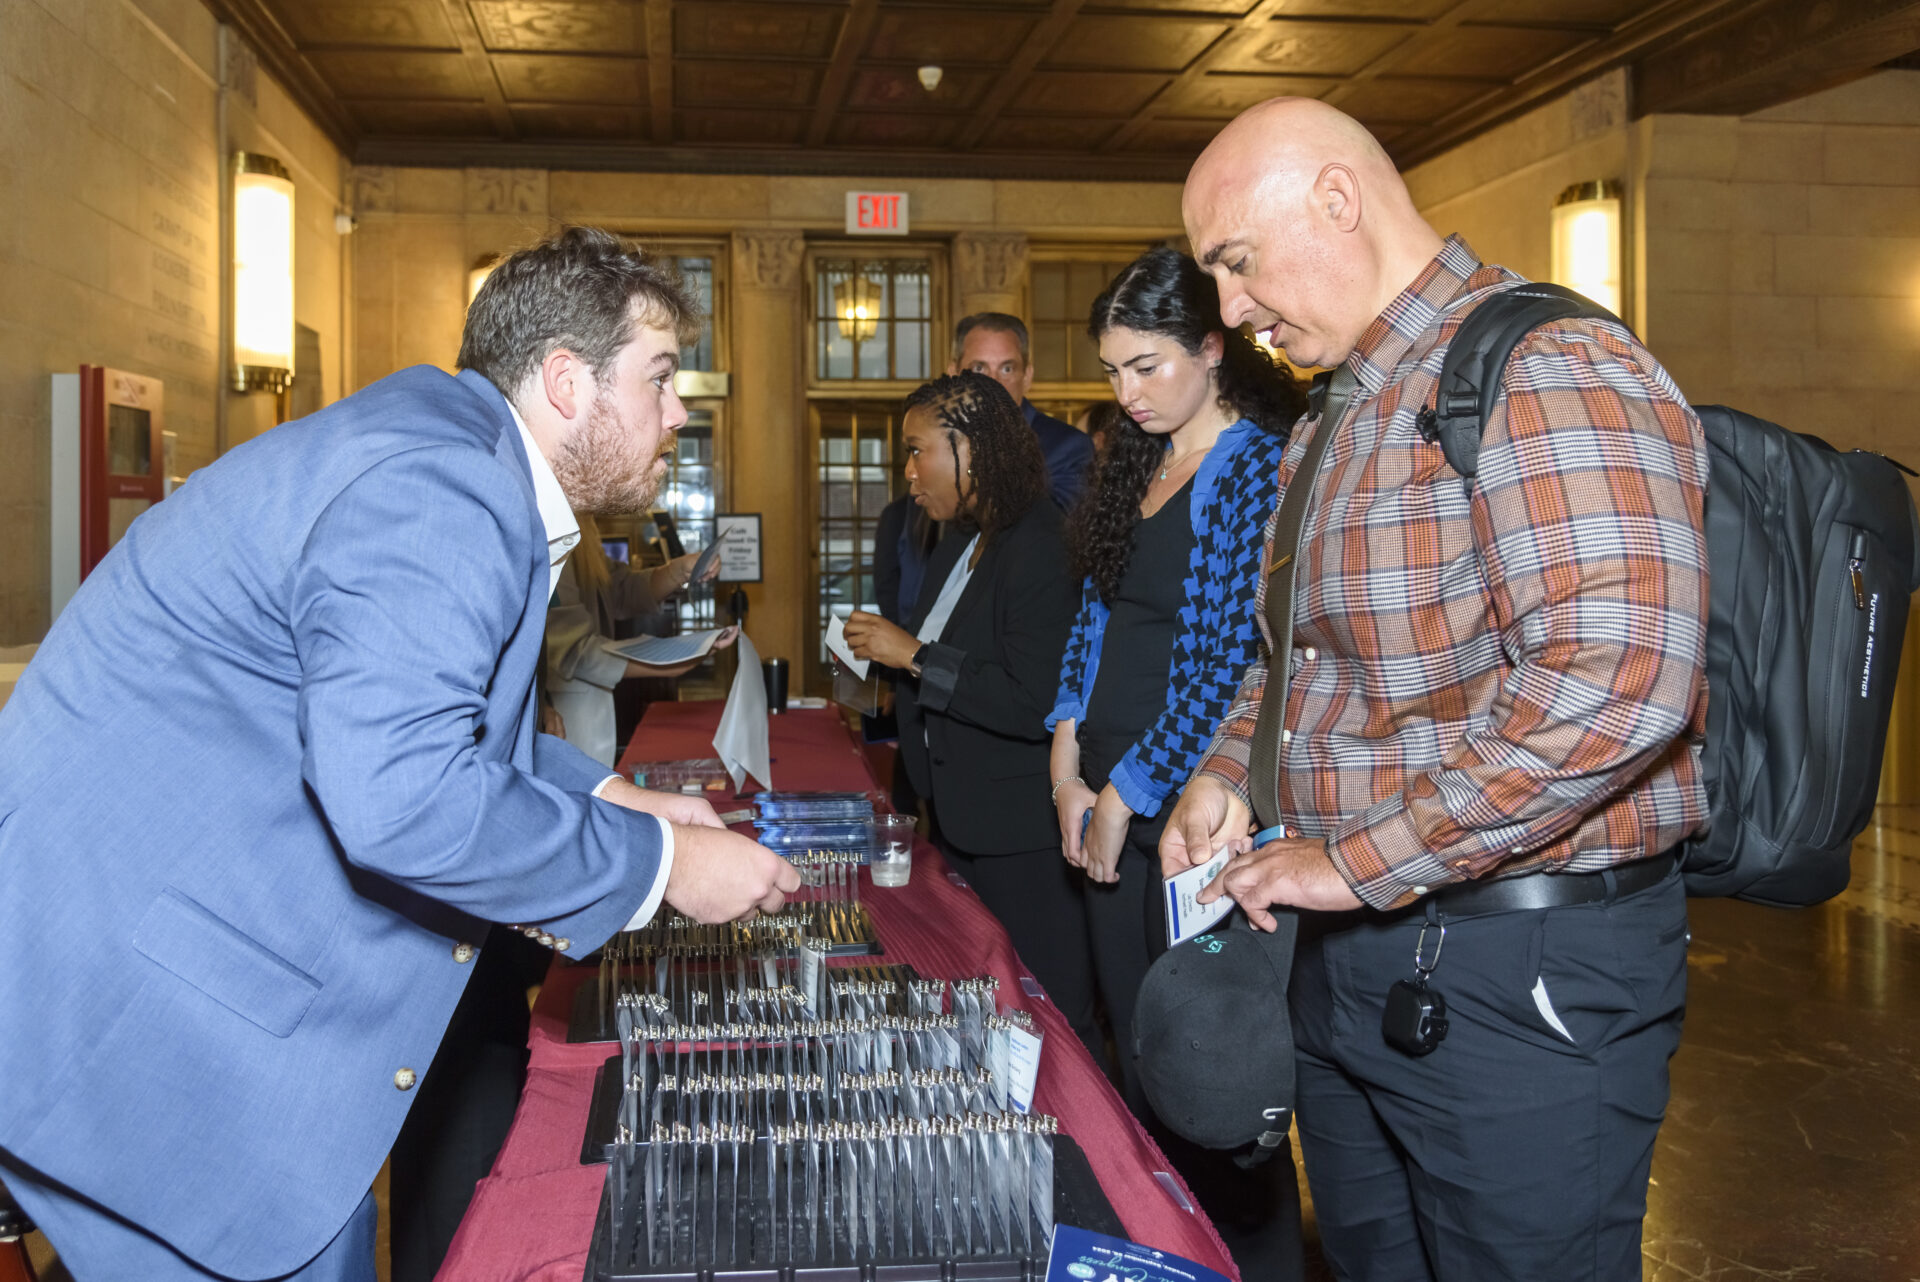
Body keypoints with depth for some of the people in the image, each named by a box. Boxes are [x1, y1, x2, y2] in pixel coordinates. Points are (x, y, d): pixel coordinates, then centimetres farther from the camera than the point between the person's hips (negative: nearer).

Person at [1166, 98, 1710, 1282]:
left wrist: (1359, 862, -24)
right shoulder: (1343, 415, 14)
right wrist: (1230, 771, 8)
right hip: (1352, 958, 9)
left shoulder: (1549, 371, -18)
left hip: (1522, 970, -9)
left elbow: (1617, 680, -31)